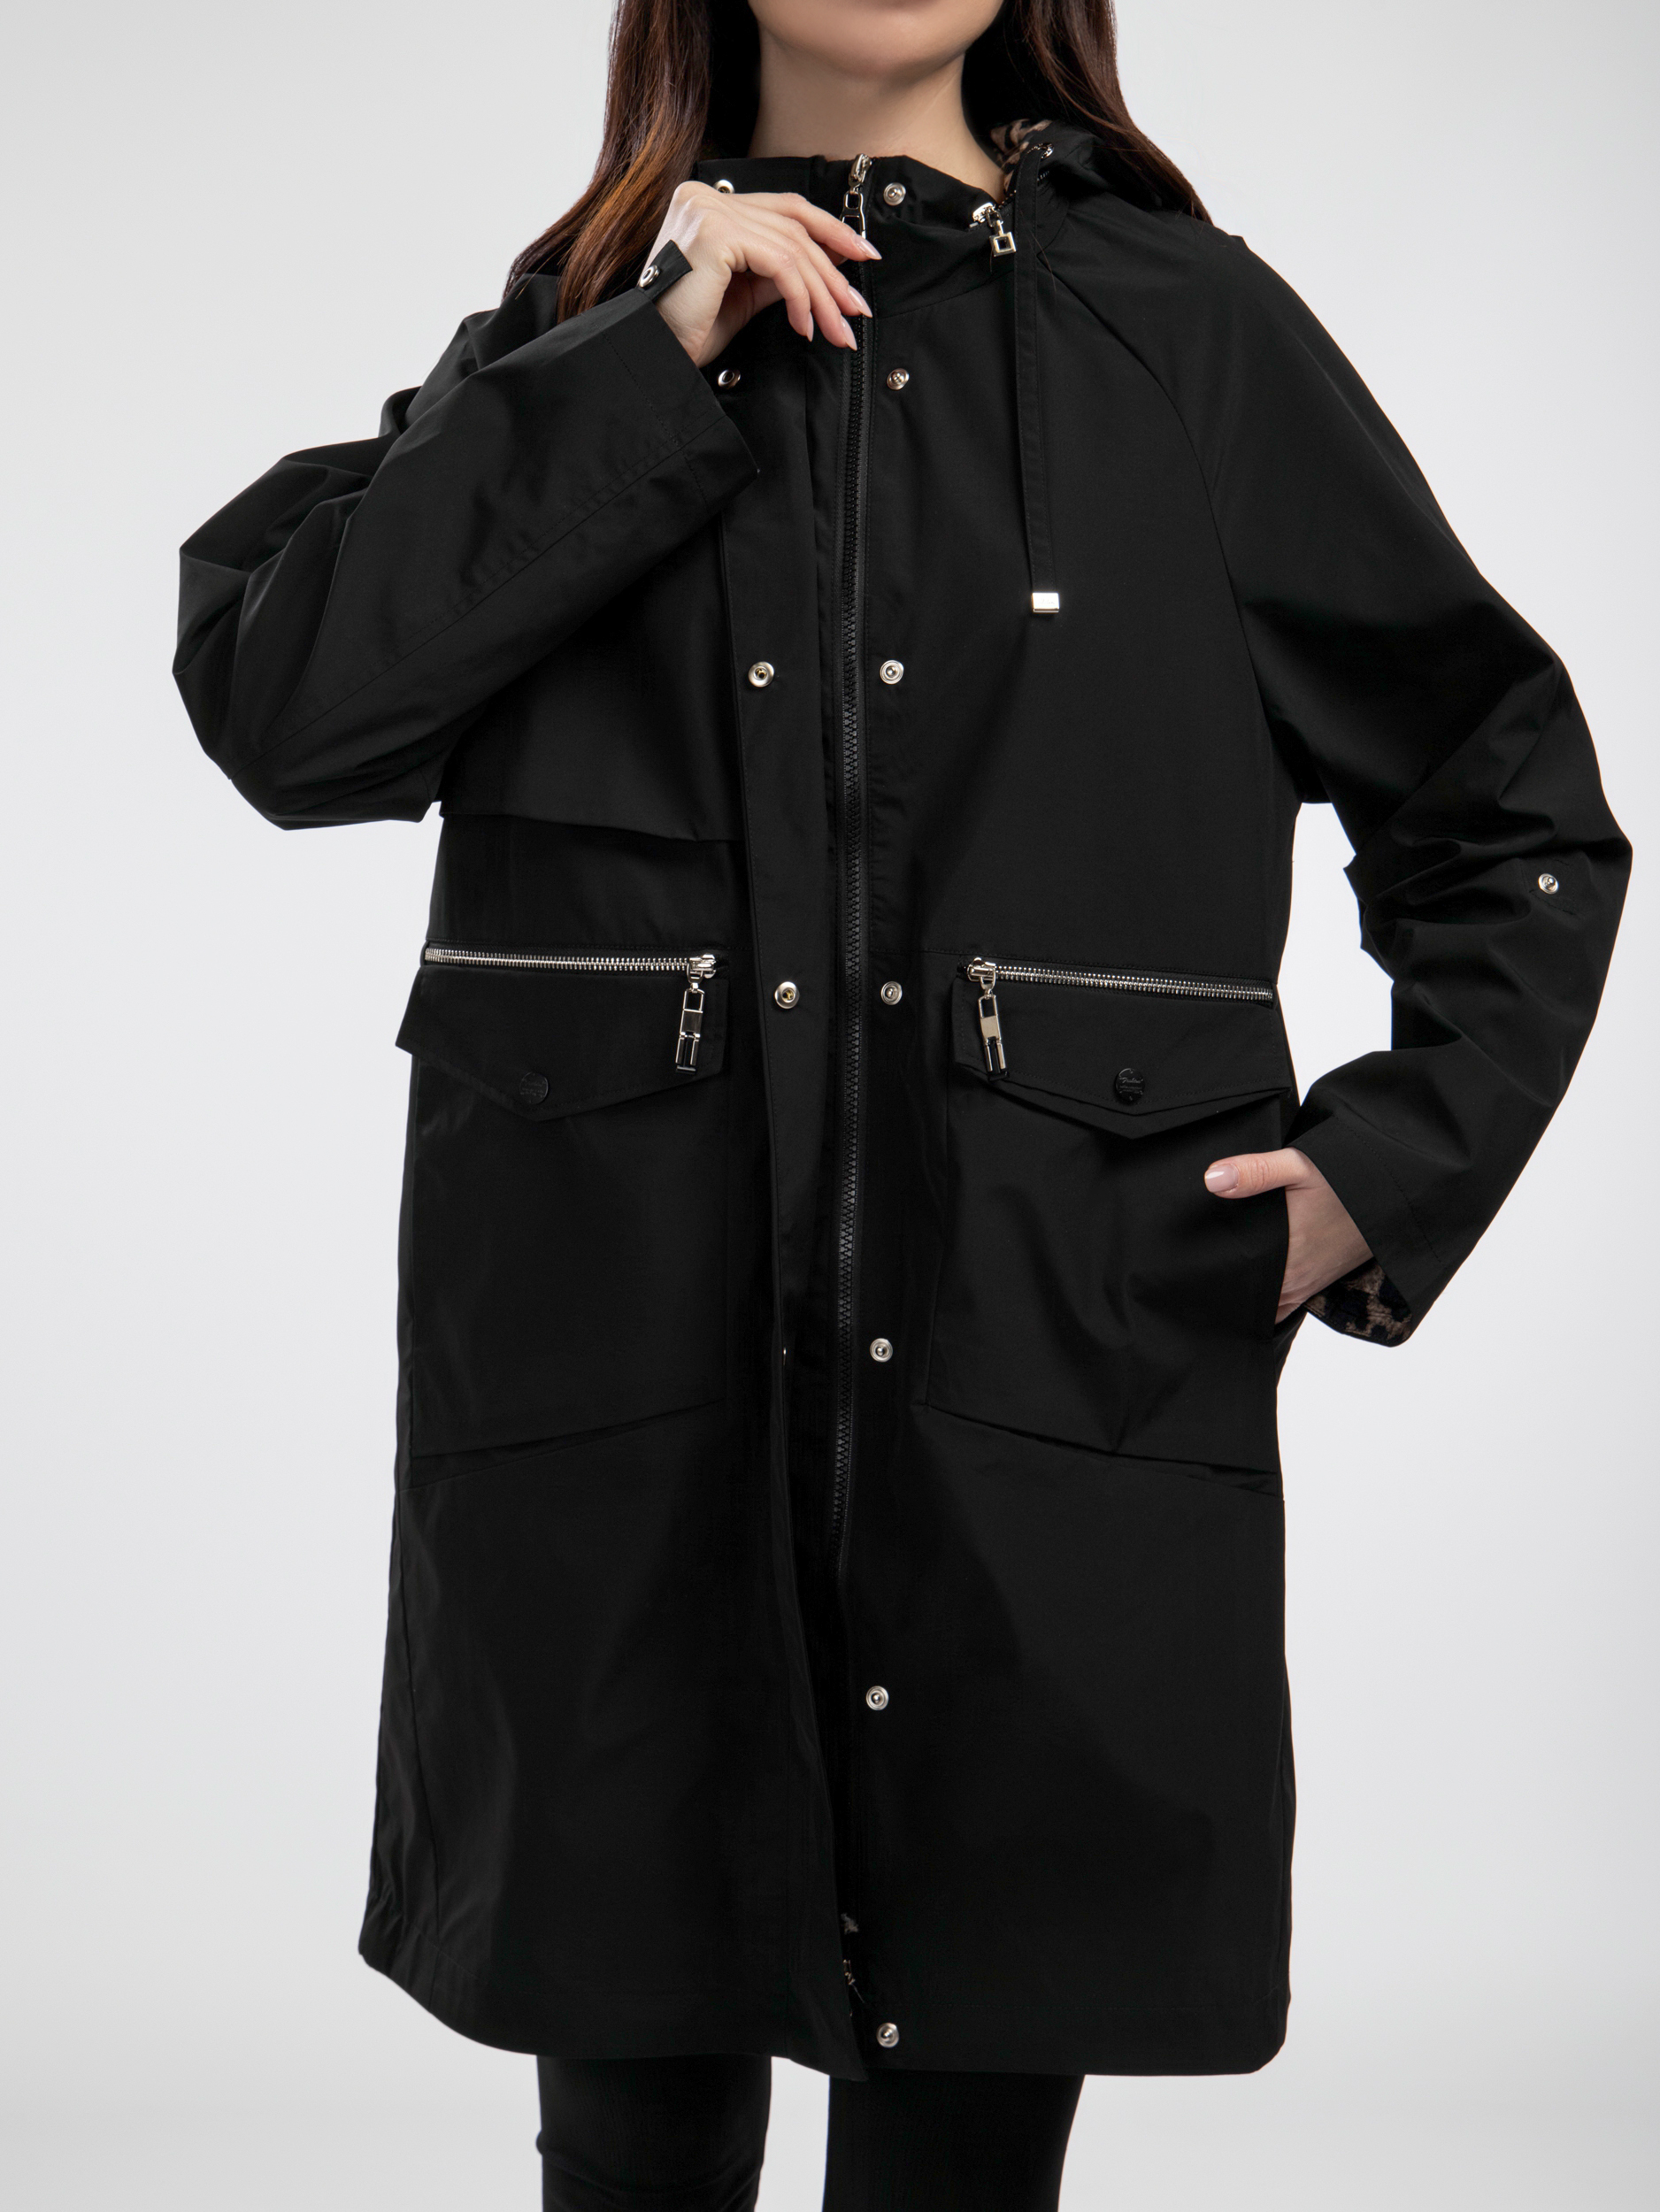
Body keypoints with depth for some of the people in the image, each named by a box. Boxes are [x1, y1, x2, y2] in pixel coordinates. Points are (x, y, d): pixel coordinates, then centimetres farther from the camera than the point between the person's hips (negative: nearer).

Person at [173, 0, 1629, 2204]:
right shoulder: (569, 339, 10)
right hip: (622, 1406, 1)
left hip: (1052, 1384, -1)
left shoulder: (1194, 332, 6)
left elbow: (1518, 810, 12)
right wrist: (658, 366, -9)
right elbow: (273, 697, -7)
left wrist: (1388, 1169, 0)